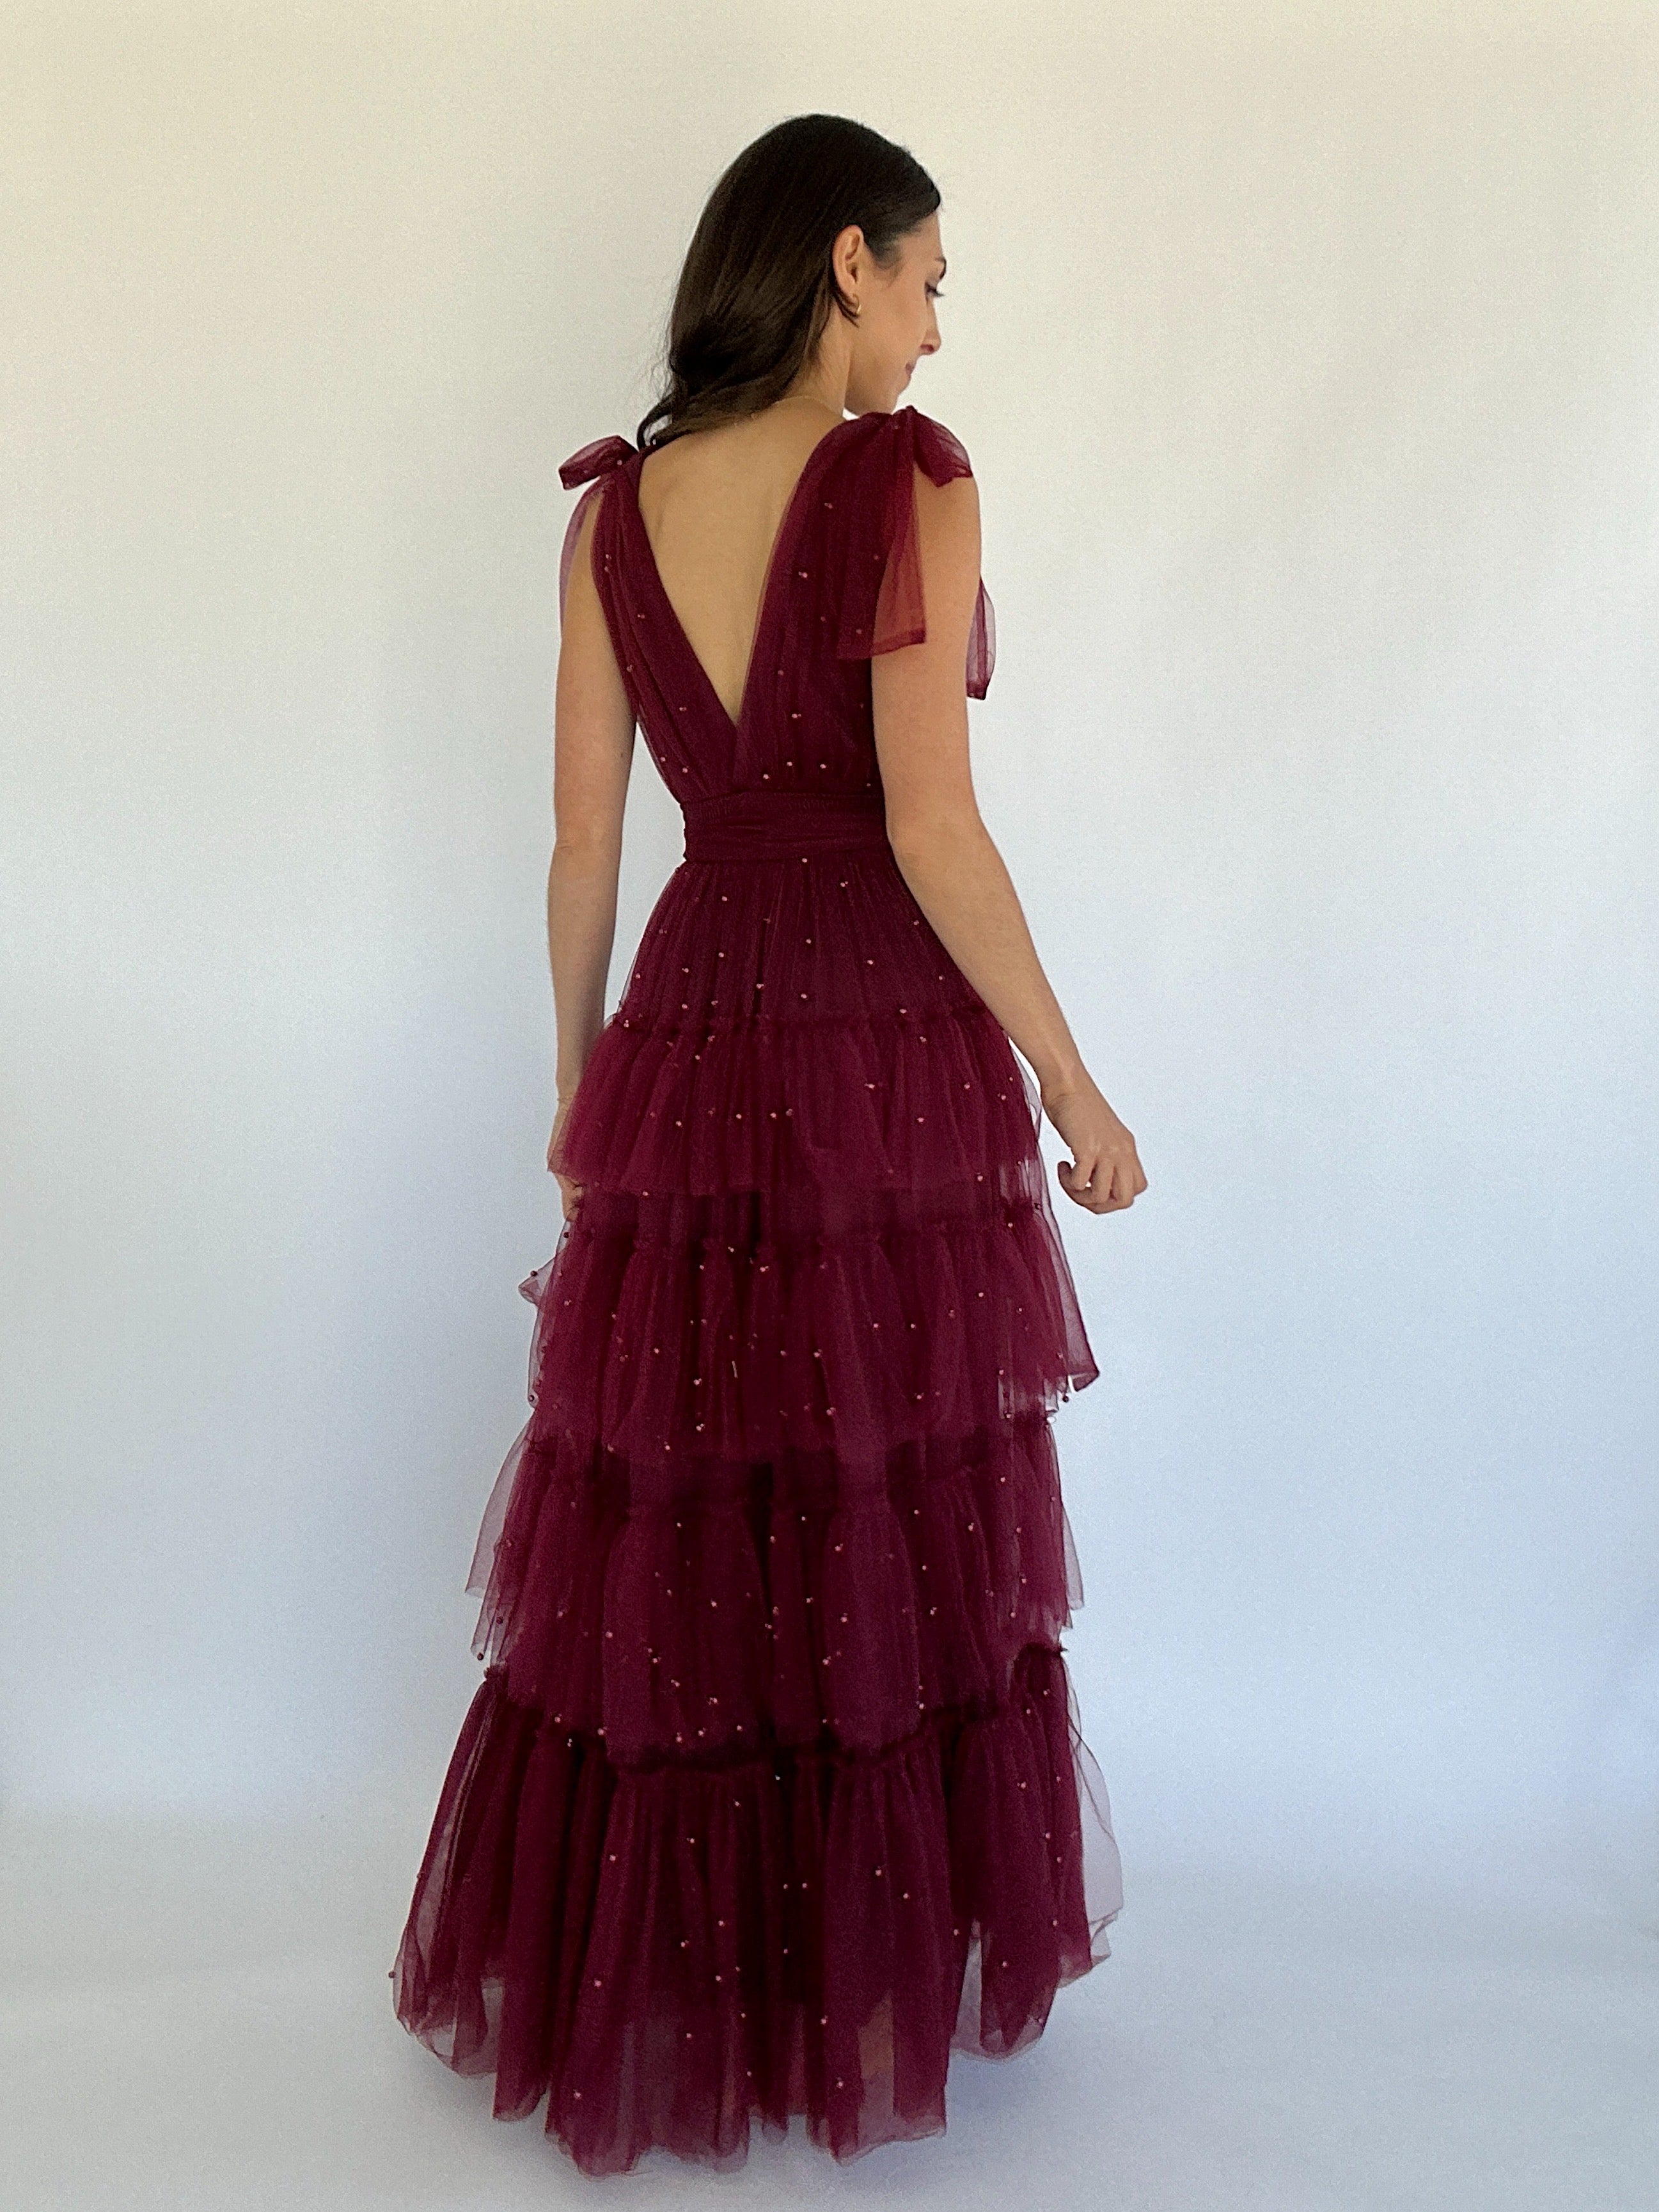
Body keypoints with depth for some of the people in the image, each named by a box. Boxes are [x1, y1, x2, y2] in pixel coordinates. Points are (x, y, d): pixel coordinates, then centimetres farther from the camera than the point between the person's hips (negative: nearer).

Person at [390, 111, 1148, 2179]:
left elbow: (582, 839, 6)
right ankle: (874, 2005, 24)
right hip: (893, 1071, -4)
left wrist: (581, 1080, 17)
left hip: (692, 1056, 5)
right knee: (895, 1554, 9)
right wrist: (1072, 1085, -6)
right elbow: (932, 826, -14)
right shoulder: (911, 480, -9)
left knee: (669, 1549, 14)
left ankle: (647, 1987, 28)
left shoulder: (613, 508, 6)